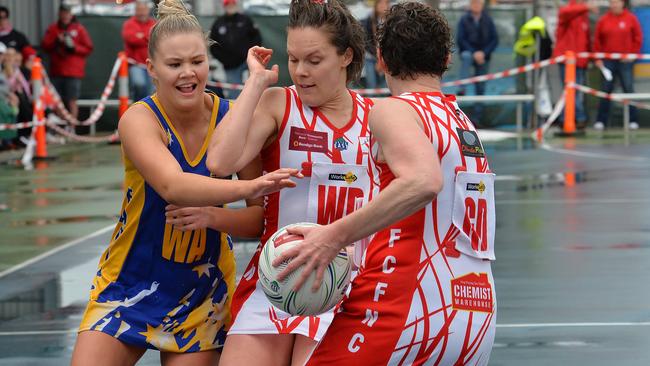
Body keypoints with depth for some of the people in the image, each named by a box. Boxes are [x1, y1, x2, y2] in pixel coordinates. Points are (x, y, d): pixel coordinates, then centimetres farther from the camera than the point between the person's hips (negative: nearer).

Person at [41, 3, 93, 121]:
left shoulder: (79, 29, 3)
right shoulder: (53, 29, 10)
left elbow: (88, 48, 1)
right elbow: (45, 46, 5)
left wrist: (74, 47, -12)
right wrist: (56, 42, -12)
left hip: (73, 73, -3)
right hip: (56, 72, 3)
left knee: (71, 102, -6)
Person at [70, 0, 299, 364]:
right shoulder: (140, 120, -17)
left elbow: (263, 215, -11)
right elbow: (172, 185, -37)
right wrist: (249, 187, -53)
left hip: (203, 291, 2)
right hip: (131, 284, -2)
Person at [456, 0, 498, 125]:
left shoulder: (488, 20, 4)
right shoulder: (464, 20, -1)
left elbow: (495, 40, 3)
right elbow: (460, 39, -6)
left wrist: (484, 53, -11)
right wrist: (474, 53, -14)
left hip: (483, 57, 2)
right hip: (469, 51, -2)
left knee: (480, 88, 0)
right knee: (466, 56, -38)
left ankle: (477, 117, 6)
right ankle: (462, 89, -51)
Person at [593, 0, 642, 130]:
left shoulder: (631, 19, 2)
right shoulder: (603, 20, 5)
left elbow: (638, 38, 5)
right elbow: (597, 40, 7)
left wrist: (632, 55, -1)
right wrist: (598, 58, 2)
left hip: (625, 61, -1)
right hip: (608, 61, 1)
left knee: (629, 89, -2)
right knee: (606, 90, 0)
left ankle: (632, 120, 3)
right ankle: (601, 120, 3)